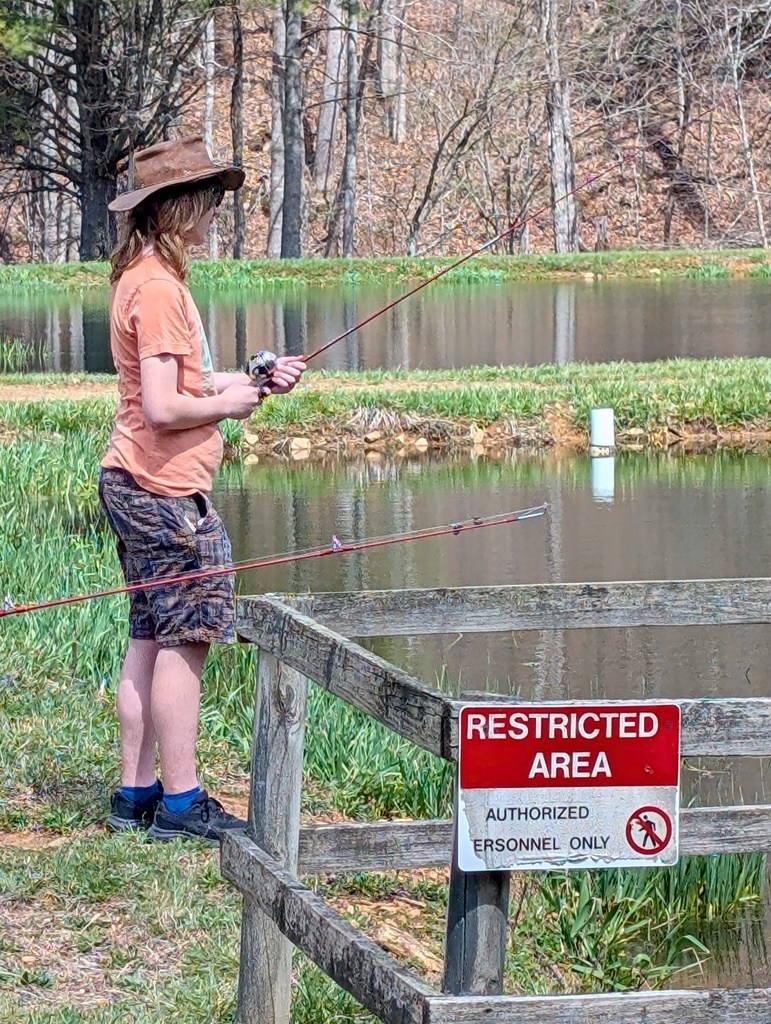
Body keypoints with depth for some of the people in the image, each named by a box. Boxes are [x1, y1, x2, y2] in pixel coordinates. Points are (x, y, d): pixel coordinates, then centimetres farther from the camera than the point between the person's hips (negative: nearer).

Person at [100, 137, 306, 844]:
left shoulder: (141, 277, 14)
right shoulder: (160, 289, -18)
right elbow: (164, 408, -23)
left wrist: (254, 380, 9)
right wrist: (230, 404, -8)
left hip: (134, 485, 10)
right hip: (166, 490, -10)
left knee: (151, 639, 12)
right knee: (185, 639, -5)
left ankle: (136, 793, 16)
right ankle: (180, 802, -1)